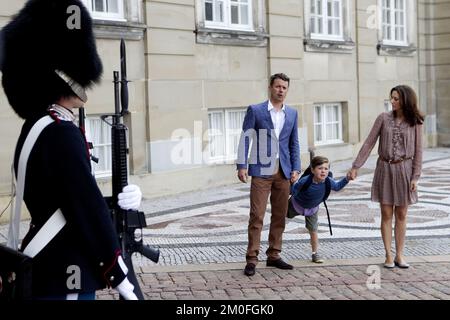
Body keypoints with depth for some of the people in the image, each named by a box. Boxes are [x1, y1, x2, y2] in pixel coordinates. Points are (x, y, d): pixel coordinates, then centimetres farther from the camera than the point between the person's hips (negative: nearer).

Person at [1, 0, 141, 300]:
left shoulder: (37, 126, 11)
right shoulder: (60, 131, -19)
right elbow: (88, 210, -21)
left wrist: (118, 201, 1)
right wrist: (120, 278, -16)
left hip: (45, 273, 10)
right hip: (62, 278, -10)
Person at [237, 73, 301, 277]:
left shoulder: (292, 113, 12)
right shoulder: (255, 111, 0)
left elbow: (294, 143, 15)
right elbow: (245, 138, -3)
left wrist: (295, 169, 6)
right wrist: (242, 166, -11)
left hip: (283, 172, 4)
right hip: (261, 171, -4)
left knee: (280, 216, 8)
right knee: (256, 216, -6)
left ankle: (273, 256, 18)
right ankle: (252, 259, -1)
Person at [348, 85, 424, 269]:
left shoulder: (415, 123, -1)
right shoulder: (383, 119, -1)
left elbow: (418, 151, 0)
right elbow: (368, 144, 0)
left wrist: (415, 177, -5)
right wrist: (356, 166, -4)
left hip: (404, 170, 0)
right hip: (385, 169, 0)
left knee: (401, 215, 6)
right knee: (386, 214, 2)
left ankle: (399, 255, 14)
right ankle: (389, 256, 9)